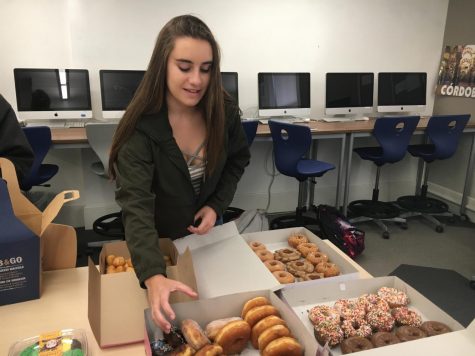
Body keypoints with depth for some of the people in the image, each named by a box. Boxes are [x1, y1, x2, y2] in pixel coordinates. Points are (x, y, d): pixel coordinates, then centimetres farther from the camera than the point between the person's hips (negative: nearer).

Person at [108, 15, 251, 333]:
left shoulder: (224, 112, -17)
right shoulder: (142, 126, -29)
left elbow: (238, 159, 1)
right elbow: (136, 205, -37)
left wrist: (217, 205, -14)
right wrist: (153, 276, -52)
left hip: (206, 233, 4)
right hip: (157, 240, -3)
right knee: (172, 316, 21)